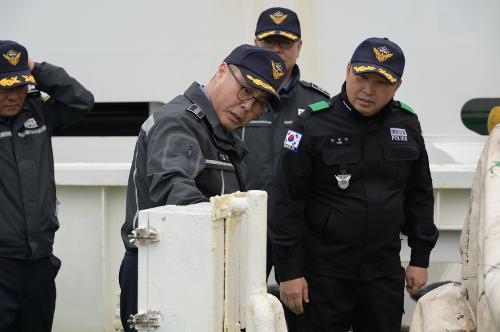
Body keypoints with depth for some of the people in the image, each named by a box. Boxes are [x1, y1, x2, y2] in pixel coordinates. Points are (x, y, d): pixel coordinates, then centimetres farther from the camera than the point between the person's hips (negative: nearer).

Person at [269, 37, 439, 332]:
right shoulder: (314, 125, -9)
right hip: (324, 272, -4)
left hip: (385, 271, 4)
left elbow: (420, 195, 13)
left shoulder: (407, 125, 4)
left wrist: (421, 258, 10)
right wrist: (289, 271, -10)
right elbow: (287, 202, -9)